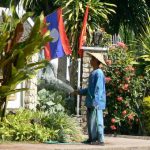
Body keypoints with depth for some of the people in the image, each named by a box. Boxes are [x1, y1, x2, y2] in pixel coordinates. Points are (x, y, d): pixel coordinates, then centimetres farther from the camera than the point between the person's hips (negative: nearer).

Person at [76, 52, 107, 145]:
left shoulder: (98, 73, -14)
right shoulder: (94, 73, 17)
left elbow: (98, 89, -19)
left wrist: (95, 101, -22)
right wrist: (81, 91, 27)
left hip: (96, 102, -11)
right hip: (91, 102, 11)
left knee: (96, 120, -9)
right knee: (90, 121, 14)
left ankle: (100, 139, -6)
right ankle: (92, 138, 21)